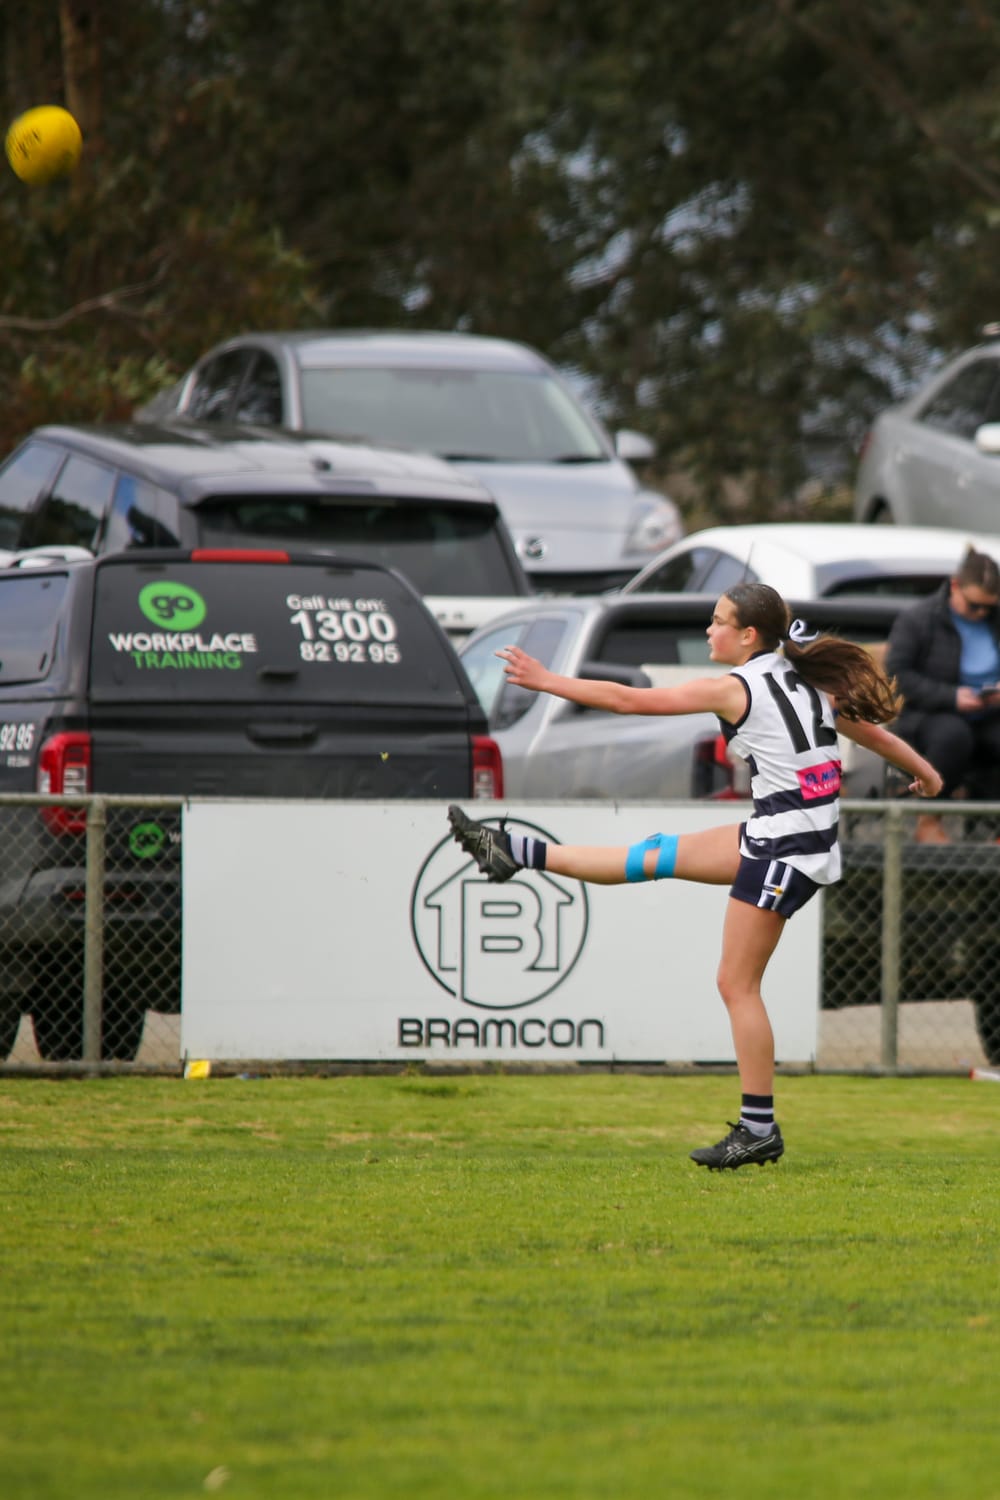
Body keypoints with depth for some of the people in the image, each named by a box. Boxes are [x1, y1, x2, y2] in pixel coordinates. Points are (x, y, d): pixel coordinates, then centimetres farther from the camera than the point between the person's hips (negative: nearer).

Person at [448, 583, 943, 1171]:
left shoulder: (735, 689, -12)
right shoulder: (808, 679, 9)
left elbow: (628, 700, -9)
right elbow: (869, 727, 22)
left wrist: (546, 680, -1)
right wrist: (923, 770, 39)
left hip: (786, 850, -9)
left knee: (737, 984, -2)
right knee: (658, 854, 16)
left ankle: (760, 1129, 0)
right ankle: (517, 851, 25)